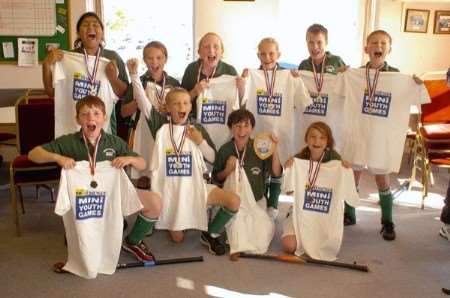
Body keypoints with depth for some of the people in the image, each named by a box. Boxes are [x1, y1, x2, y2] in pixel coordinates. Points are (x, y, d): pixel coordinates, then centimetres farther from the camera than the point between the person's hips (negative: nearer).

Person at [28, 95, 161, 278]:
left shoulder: (115, 142, 4)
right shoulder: (68, 142, -2)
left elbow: (142, 164, 11)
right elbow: (33, 154, -1)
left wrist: (129, 159, -12)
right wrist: (57, 157, -18)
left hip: (113, 192, 2)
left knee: (154, 203, -16)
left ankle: (132, 241, 12)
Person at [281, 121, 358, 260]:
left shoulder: (334, 158, -9)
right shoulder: (299, 159, -9)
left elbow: (342, 187, -3)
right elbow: (288, 190, -6)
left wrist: (347, 171, -20)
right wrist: (287, 169, -21)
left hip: (326, 214, 0)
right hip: (301, 210, 0)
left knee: (331, 246, -22)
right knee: (289, 245, -21)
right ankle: (304, 237, 15)